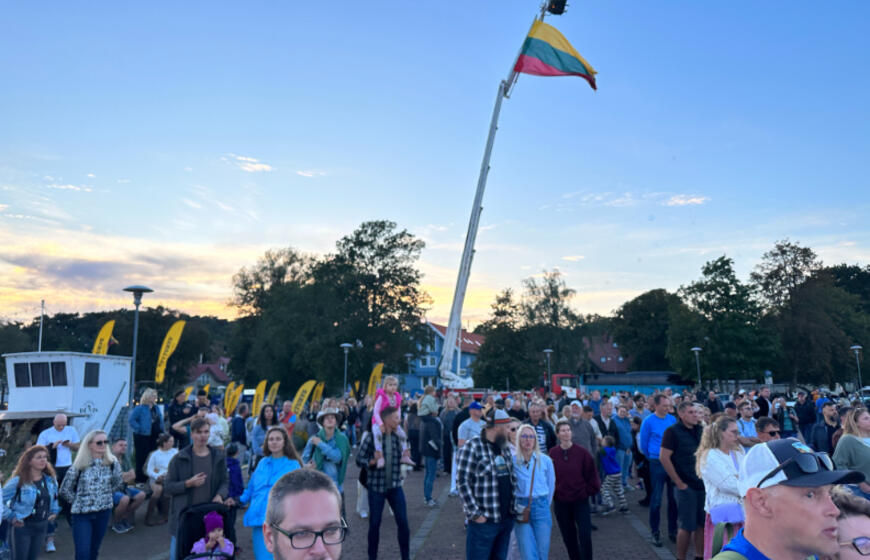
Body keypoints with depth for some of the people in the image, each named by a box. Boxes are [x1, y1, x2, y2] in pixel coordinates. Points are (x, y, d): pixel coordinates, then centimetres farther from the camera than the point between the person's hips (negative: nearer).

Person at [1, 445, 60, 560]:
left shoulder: (51, 480, 2)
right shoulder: (18, 481, -16)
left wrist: (54, 511, 12)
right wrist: (11, 517, -11)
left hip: (42, 525, 5)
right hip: (22, 526, -5)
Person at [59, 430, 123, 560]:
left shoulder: (112, 463, -5)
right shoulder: (79, 466, -11)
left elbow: (117, 483, 11)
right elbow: (65, 490, -1)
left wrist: (104, 496, 5)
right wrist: (79, 501, 1)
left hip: (104, 512, 3)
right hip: (82, 514, -3)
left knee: (94, 549, 15)